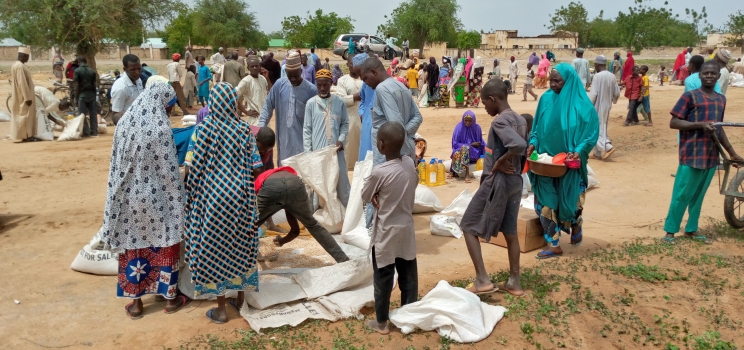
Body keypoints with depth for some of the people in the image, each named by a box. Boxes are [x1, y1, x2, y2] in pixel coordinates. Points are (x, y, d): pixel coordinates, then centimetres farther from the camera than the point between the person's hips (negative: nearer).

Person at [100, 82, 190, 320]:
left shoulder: (125, 122, -1)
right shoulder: (160, 127, -19)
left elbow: (118, 164, 6)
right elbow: (169, 169, -16)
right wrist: (178, 198, -5)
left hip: (129, 196, 5)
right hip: (157, 197, -5)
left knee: (132, 245, 13)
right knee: (164, 244, 11)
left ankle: (135, 302, 23)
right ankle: (171, 297, 23)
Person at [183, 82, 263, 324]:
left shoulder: (203, 128, -8)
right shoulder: (244, 129, 0)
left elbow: (190, 168, -12)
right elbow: (256, 169, -3)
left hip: (212, 196, -3)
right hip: (239, 196, 3)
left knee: (213, 249, 7)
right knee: (239, 245, 17)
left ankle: (220, 309, 13)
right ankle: (240, 297, 29)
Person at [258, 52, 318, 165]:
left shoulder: (311, 90, -9)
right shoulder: (279, 85, -1)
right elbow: (268, 106, 5)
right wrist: (261, 126, -7)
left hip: (302, 139, -3)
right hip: (284, 138, 3)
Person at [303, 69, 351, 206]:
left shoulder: (339, 102, 1)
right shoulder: (311, 103, -1)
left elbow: (345, 124, 9)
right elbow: (307, 129, 0)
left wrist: (341, 139, -8)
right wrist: (307, 152, -4)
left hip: (336, 150, 1)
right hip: (317, 150, -1)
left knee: (342, 180, 9)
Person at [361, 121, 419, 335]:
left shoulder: (379, 172, -22)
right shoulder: (409, 163, -6)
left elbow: (365, 197, -9)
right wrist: (388, 196, 0)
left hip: (386, 232, -5)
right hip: (407, 228, 5)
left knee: (383, 278, 9)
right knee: (408, 275, 16)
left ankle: (381, 323, 22)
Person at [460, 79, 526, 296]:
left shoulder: (499, 121, -18)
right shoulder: (521, 120, 9)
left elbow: (518, 146, -33)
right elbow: (525, 151, 13)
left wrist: (500, 161, -19)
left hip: (496, 182, -9)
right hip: (515, 182, 9)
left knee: (468, 227, 3)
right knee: (510, 231, 16)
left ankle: (482, 280, -2)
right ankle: (514, 282, 21)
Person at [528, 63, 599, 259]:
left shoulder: (582, 105, -11)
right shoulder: (546, 99, 0)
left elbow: (592, 133, -9)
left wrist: (578, 151, -23)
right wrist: (533, 143, -7)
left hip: (569, 162, -3)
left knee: (569, 200, 10)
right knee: (545, 202, 2)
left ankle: (576, 226, 41)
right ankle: (554, 245, 11)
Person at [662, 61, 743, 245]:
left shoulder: (721, 99, 13)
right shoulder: (690, 96, -6)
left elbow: (719, 128, 20)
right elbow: (673, 122, -9)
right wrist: (700, 124, -20)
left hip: (711, 156, 6)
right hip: (691, 155, -6)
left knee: (699, 195, 13)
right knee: (681, 195, -2)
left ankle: (691, 229, 24)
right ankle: (670, 231, 7)